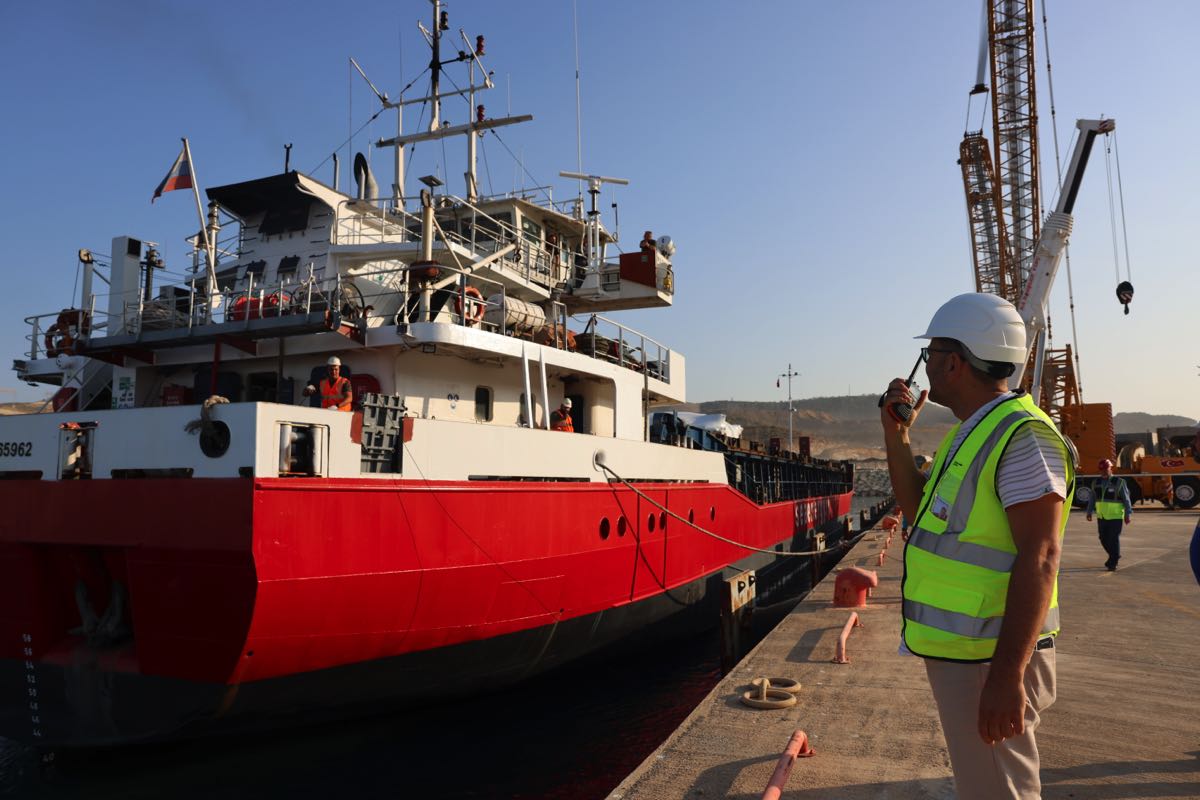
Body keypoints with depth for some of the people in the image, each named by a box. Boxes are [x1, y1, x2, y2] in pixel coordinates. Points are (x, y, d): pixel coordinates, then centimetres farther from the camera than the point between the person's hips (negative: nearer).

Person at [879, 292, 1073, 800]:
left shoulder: (1022, 435, -18)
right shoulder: (970, 434, 13)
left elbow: (1039, 558, -25)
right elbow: (917, 508, 20)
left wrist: (1007, 674, -28)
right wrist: (896, 434, 9)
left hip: (990, 662, -10)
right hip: (957, 652, 10)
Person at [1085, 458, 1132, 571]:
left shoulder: (1119, 482, -4)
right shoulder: (1096, 483, 8)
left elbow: (1126, 499, -4)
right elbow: (1092, 499, 11)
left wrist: (1128, 514, -8)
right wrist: (1089, 512, 6)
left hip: (1115, 517, -4)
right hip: (1101, 517, 4)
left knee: (1114, 540, -5)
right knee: (1104, 539, 9)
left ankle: (1112, 563, 3)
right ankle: (1115, 556, 33)